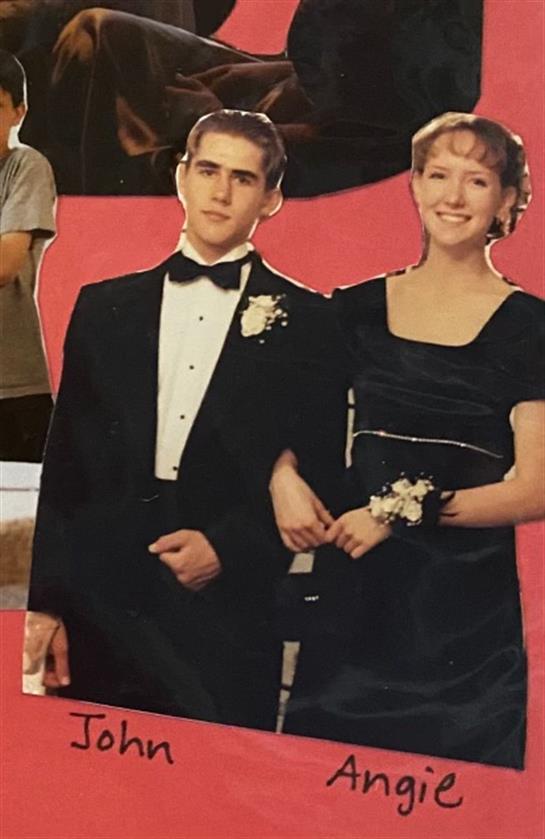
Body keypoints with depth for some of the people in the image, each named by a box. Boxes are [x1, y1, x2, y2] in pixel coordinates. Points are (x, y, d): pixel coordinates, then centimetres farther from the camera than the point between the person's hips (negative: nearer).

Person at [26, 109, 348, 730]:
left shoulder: (306, 322, 2)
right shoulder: (104, 307, 10)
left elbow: (321, 472, 1)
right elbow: (63, 464, 8)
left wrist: (229, 547, -10)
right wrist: (47, 603, 2)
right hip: (100, 614, 2)